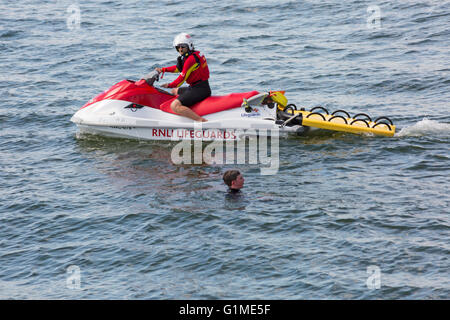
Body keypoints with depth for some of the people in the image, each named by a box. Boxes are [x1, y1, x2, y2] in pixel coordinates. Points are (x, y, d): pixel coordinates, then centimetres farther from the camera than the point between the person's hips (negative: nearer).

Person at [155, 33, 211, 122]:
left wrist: (170, 85, -4)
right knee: (174, 91, 33)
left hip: (200, 90, -11)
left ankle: (202, 121, -32)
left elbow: (182, 77, -17)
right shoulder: (195, 54, 15)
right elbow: (179, 67, 29)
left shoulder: (191, 59, -18)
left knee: (174, 106, -25)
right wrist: (163, 70, 29)